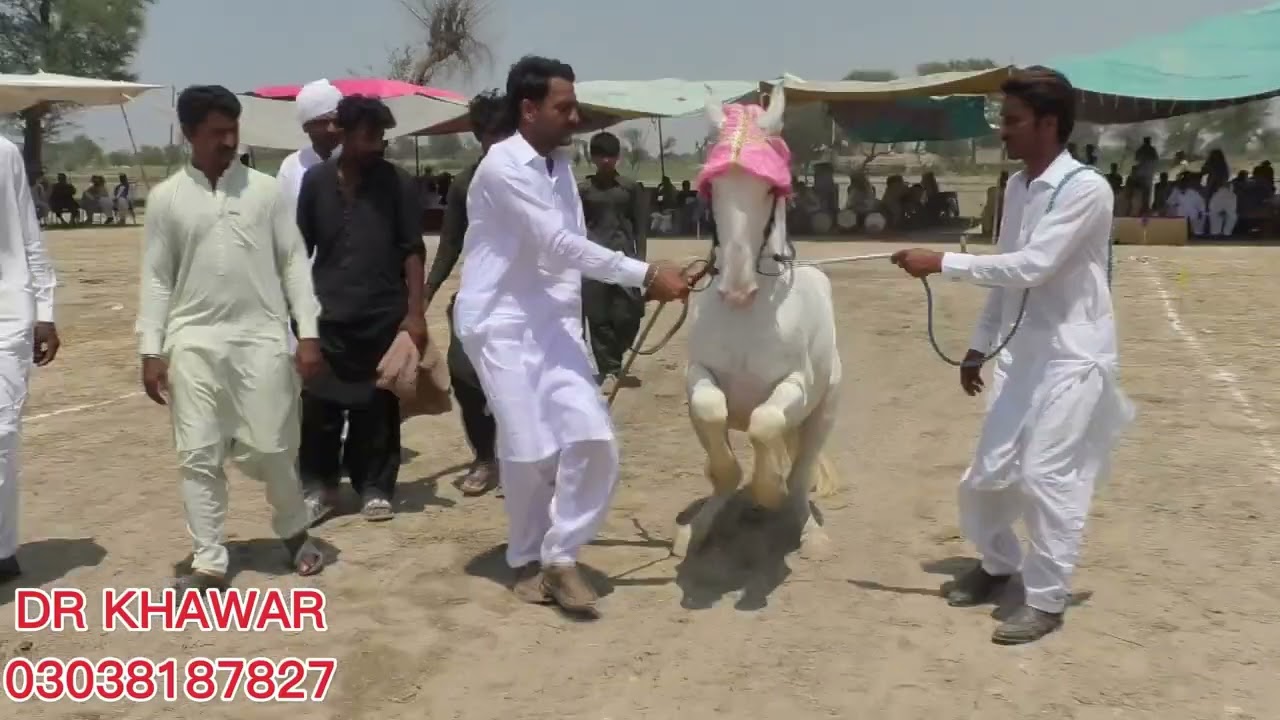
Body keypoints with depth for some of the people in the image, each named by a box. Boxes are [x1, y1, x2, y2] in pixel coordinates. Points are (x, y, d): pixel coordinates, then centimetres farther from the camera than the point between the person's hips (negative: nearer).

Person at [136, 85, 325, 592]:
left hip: (262, 337, -1)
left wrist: (308, 333, -3)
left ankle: (294, 531, 28)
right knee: (199, 455, 1)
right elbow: (156, 278, 5)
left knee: (270, 449, 2)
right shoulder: (166, 198, 4)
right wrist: (151, 349, 0)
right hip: (194, 341, 1)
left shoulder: (264, 189, 3)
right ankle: (209, 563, 12)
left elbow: (293, 262, 3)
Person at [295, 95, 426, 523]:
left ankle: (375, 487, 18)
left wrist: (415, 312, -7)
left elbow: (412, 249, -1)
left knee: (377, 406, 5)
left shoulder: (396, 182, 0)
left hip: (383, 314, -1)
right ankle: (317, 485, 18)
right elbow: (300, 248, 10)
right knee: (319, 404, 2)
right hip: (327, 314, 1)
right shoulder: (316, 180, 3)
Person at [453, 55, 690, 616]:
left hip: (554, 321, 6)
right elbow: (559, 245, -21)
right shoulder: (502, 167, -14)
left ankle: (559, 556, 9)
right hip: (501, 323, -6)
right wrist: (645, 274, -22)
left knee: (592, 438, -8)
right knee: (531, 449, -7)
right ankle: (527, 559, 18)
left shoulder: (561, 164, 11)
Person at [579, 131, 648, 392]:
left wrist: (640, 259, -2)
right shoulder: (583, 189, 6)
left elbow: (641, 226, 7)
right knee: (598, 318, -1)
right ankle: (609, 370, 8)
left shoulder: (631, 187, 7)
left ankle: (614, 360, 21)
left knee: (627, 316, -5)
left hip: (624, 257, 0)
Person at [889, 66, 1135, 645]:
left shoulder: (1085, 188, -17)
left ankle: (1047, 599, 10)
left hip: (1073, 356, -7)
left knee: (1046, 474, -7)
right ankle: (998, 563, 35)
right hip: (1021, 354, 7)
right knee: (988, 472, 9)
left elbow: (1031, 268, -25)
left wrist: (941, 263, -24)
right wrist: (979, 345, 16)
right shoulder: (1016, 187, 8)